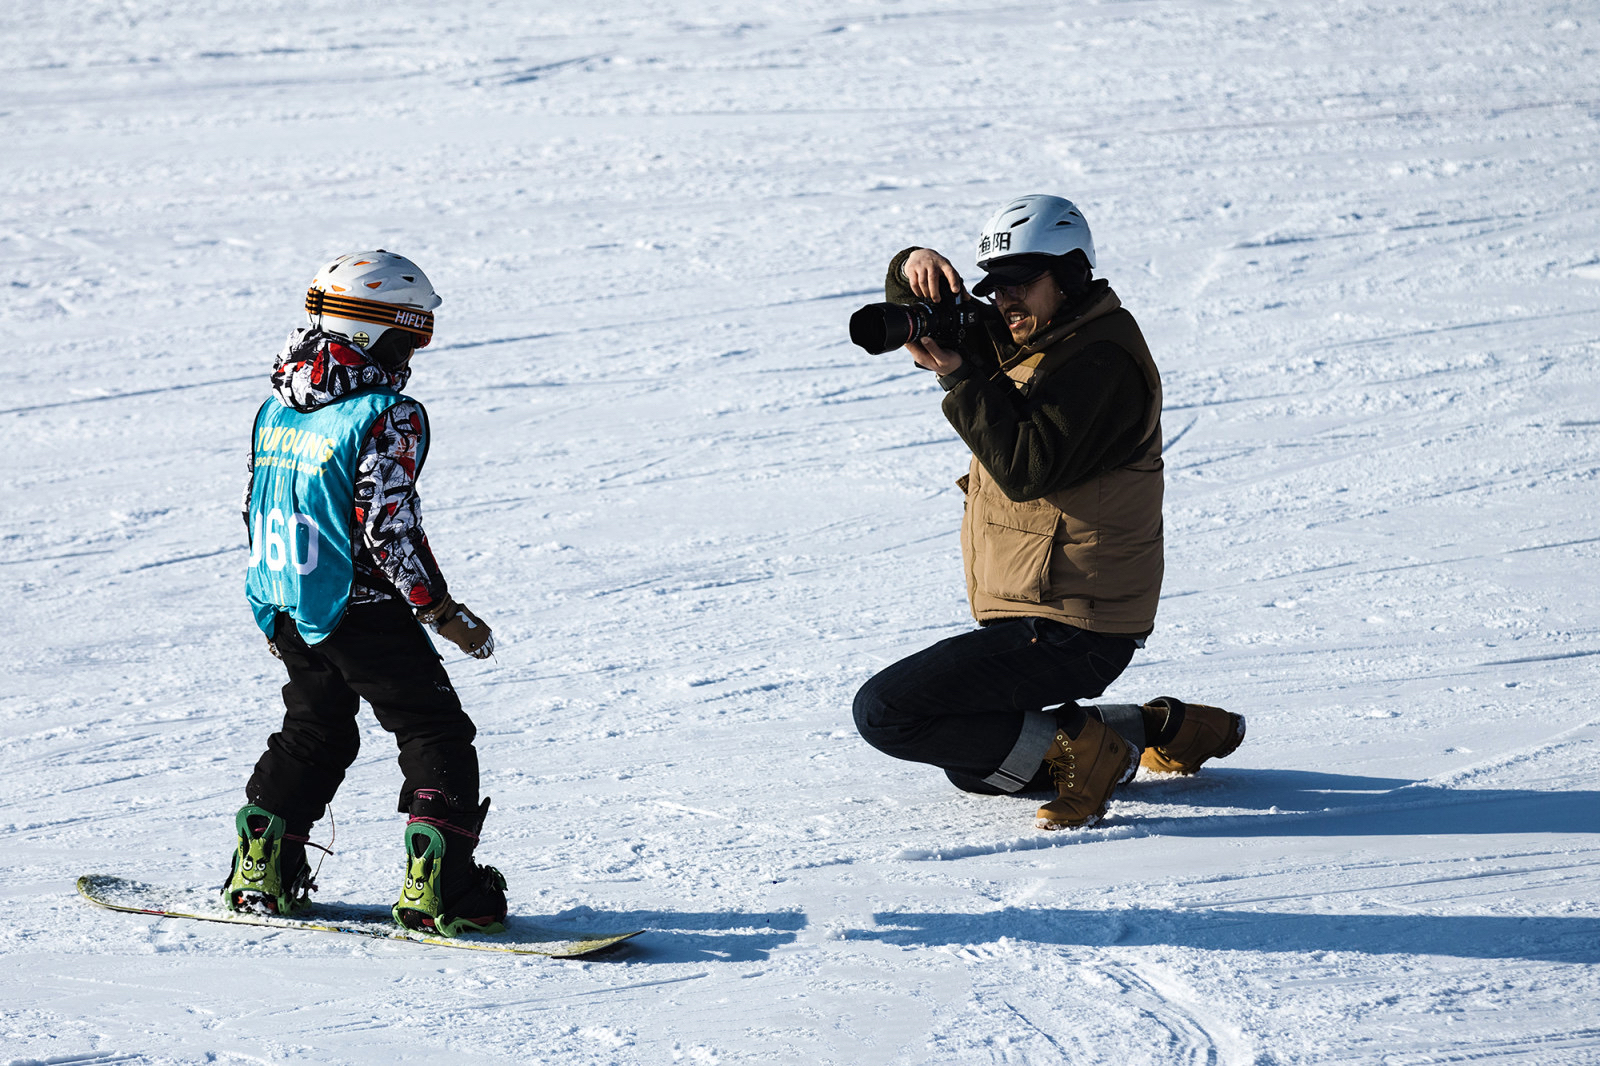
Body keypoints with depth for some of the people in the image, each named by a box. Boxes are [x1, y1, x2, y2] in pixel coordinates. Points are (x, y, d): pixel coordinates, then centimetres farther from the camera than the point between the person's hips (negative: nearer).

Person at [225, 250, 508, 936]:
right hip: (362, 613, -7)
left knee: (313, 732, 24)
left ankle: (261, 873, 22)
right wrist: (444, 611, -13)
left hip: (288, 610, 7)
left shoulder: (276, 408, 7)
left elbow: (259, 511, 14)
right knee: (437, 733, 1)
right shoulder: (387, 417, -17)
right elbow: (389, 530, -22)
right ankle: (438, 890, -7)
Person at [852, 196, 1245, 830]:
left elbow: (1028, 467, -28)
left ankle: (1078, 746, -12)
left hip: (1064, 632, -11)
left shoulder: (1101, 362, -19)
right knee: (972, 769, 26)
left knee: (882, 713, -16)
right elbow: (917, 319, 16)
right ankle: (1164, 729, 17)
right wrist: (915, 268, -7)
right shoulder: (1019, 337, 11)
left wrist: (959, 379, -27)